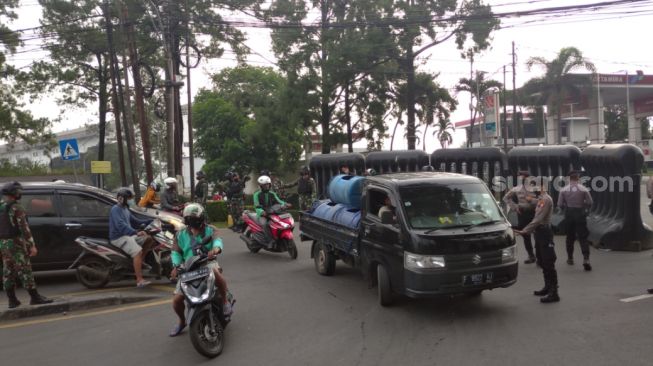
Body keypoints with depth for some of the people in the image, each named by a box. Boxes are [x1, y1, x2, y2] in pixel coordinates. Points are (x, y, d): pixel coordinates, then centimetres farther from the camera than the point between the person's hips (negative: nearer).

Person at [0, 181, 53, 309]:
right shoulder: (16, 208, -14)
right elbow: (24, 228, -18)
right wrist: (32, 245, -16)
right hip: (16, 243, -8)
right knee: (25, 271, -5)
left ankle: (12, 300, 13)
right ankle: (35, 297, -2)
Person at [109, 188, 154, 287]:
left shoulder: (125, 209, 17)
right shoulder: (116, 209, -14)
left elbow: (135, 222, 25)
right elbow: (121, 225, -31)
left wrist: (150, 221, 14)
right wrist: (136, 232, -44)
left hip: (128, 235, 10)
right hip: (119, 237, -10)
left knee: (149, 239, 6)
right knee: (138, 252, -27)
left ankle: (139, 263, 5)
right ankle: (139, 280, -30)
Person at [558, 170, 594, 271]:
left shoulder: (564, 190, -4)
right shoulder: (583, 189, -6)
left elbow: (560, 204, -3)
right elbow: (590, 202, -3)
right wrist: (585, 208, 16)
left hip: (569, 214, 1)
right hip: (580, 214, -1)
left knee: (570, 237, 14)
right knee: (583, 237, 0)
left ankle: (570, 258, 22)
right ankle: (586, 259, -12)